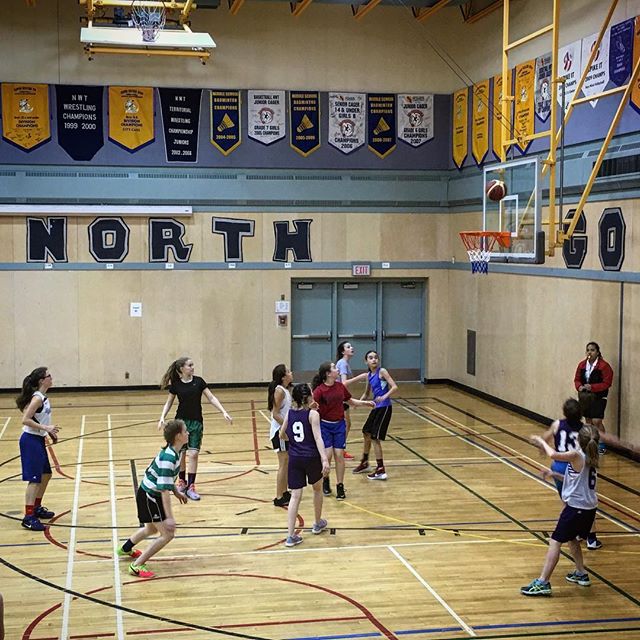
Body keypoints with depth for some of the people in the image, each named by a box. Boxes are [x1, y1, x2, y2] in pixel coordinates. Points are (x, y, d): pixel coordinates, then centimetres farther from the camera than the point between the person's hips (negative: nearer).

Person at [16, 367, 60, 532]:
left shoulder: (43, 397, 9)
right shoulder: (37, 398, -19)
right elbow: (25, 420, -24)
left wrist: (50, 432, 12)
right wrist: (46, 428, -27)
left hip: (38, 440, 10)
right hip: (30, 441, -10)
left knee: (46, 475, 19)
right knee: (34, 479, -10)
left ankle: (37, 508, 33)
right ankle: (28, 517, -9)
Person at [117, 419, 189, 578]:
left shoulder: (174, 452, -3)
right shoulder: (168, 458, -32)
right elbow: (164, 489, -33)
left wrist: (177, 492, 20)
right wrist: (169, 517, -33)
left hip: (151, 494, 10)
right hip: (149, 496, -10)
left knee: (151, 529, 30)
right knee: (167, 534, -9)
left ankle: (125, 549, 55)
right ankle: (137, 566, 0)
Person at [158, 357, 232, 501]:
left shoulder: (198, 381, -5)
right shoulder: (176, 384, -4)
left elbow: (211, 398, -4)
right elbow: (169, 402, 7)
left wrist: (224, 412, -12)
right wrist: (162, 417, -6)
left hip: (196, 422, 0)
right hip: (181, 421, 0)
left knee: (193, 454, -6)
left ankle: (190, 487, -2)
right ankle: (182, 481, 26)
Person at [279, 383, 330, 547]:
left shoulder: (290, 413, 3)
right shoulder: (313, 414, -9)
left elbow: (282, 435, 13)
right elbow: (318, 437, -18)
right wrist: (324, 459, -24)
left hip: (294, 458, 3)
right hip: (311, 457, -3)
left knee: (295, 496, 2)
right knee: (317, 489, 23)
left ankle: (291, 536, -5)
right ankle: (318, 523, 40)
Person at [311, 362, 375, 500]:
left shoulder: (340, 386, 2)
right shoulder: (319, 390, -14)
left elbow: (350, 401, 18)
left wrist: (365, 403, 13)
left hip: (339, 425, 4)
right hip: (324, 425, -4)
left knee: (339, 455, 0)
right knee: (328, 454, -8)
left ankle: (340, 486, 10)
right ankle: (325, 481, 19)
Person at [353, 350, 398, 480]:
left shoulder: (382, 371, -11)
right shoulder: (369, 375, 10)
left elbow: (394, 387, -18)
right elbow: (367, 393, 22)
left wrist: (384, 397, -31)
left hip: (384, 407, -8)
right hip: (376, 407, 8)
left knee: (375, 438, -7)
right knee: (366, 433, 19)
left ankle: (381, 470, -1)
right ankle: (364, 463, 39)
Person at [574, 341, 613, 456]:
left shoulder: (604, 366, -13)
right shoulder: (582, 365, 4)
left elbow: (607, 383, -15)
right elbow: (577, 379, 11)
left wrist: (592, 387, -23)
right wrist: (579, 386, -10)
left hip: (598, 398, -6)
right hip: (585, 397, 6)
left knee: (596, 421, -10)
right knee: (588, 421, 13)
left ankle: (602, 446, 5)